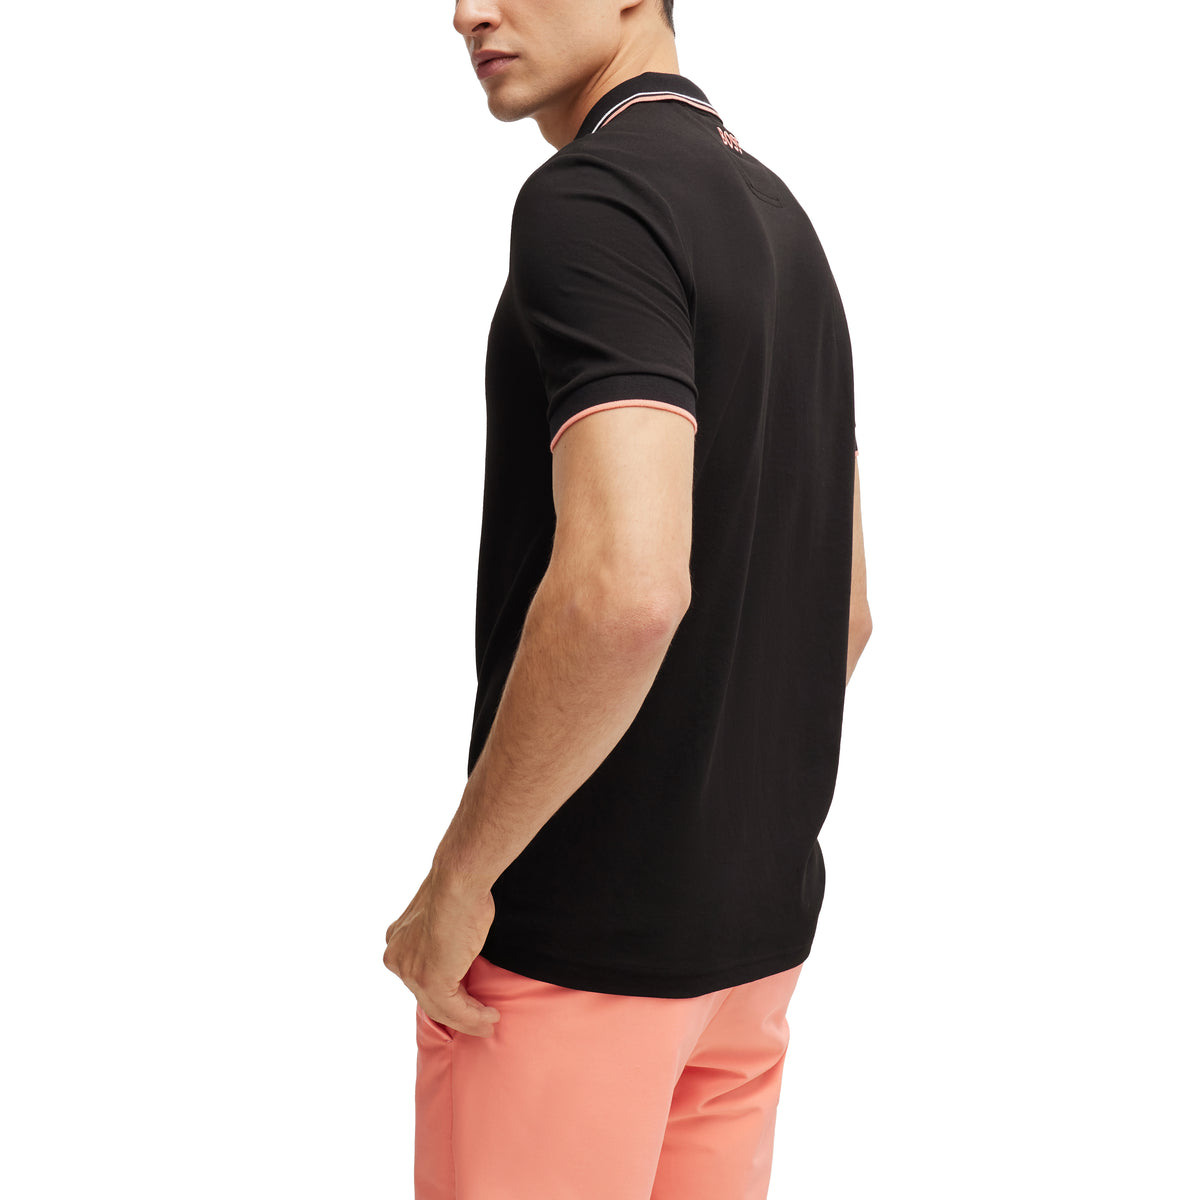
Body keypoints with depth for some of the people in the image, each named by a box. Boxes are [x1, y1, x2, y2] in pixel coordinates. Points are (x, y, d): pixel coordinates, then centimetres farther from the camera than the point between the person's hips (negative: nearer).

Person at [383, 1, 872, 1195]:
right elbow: (842, 608, 17)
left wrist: (456, 882, -19)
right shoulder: (783, 235, 12)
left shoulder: (590, 199, -18)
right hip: (748, 917, 9)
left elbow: (627, 588, -32)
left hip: (575, 928, -9)